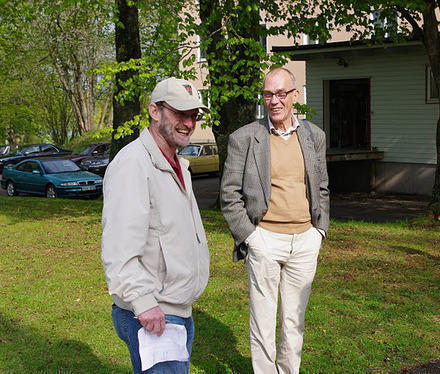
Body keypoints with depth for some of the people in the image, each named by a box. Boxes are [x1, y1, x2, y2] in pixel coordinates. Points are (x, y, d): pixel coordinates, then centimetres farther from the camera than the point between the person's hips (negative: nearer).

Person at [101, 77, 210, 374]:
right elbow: (119, 246, -25)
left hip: (181, 312, 10)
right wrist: (143, 302, -29)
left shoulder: (178, 166, 16)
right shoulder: (133, 164, -17)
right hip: (151, 315, -10)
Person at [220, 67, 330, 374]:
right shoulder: (244, 138, -5)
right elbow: (230, 194, -3)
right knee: (262, 321, 4)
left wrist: (319, 231, 8)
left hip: (305, 241, 4)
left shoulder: (314, 136, 8)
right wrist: (248, 236, -8)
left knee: (294, 320, 14)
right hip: (264, 241, -3)